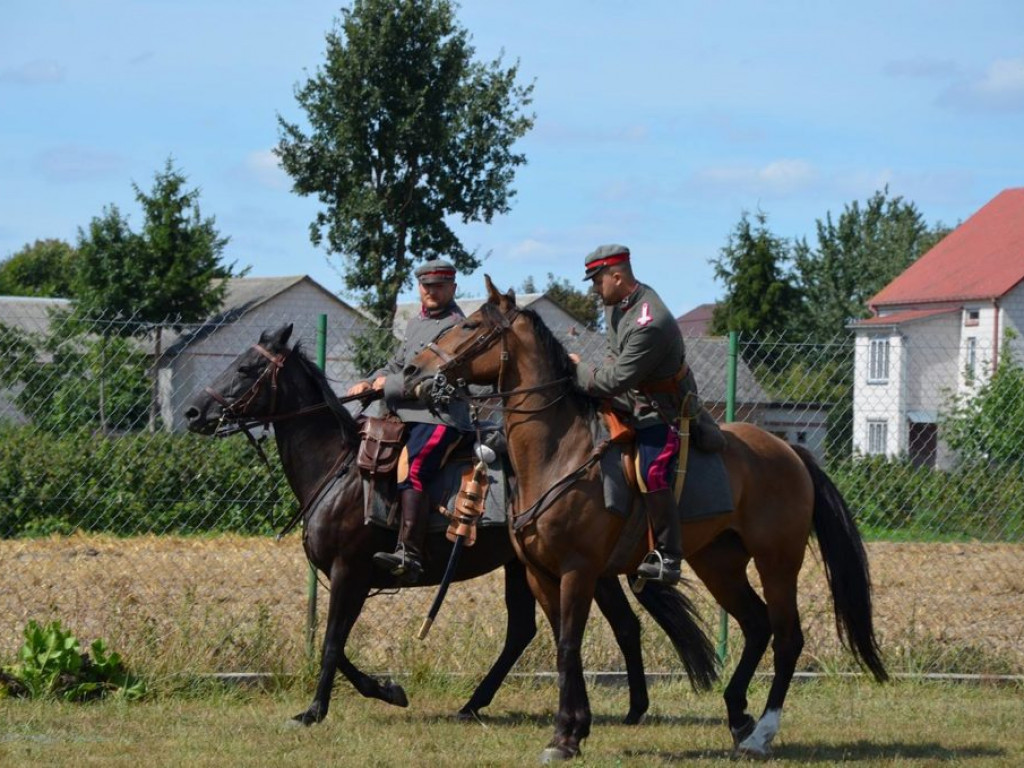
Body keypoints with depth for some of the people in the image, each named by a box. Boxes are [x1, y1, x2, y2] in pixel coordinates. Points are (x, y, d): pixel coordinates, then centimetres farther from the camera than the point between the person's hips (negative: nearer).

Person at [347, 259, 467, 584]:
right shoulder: (417, 323, 22)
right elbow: (397, 364, 30)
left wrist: (388, 385, -12)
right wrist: (370, 382, 10)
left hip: (437, 416, -10)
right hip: (404, 415, 10)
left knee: (410, 472, -28)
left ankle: (409, 555, -38)